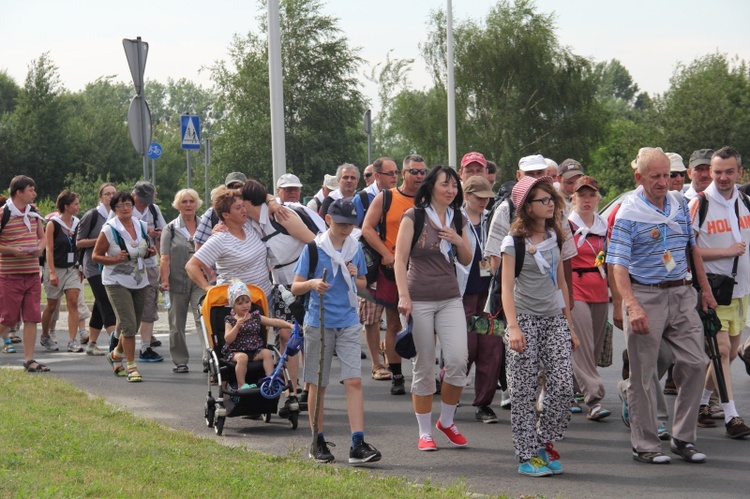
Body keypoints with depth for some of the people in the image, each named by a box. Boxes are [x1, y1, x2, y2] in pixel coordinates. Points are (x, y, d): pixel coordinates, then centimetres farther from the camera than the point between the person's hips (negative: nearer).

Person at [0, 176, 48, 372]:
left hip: (32, 272, 6)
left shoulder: (34, 213, 10)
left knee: (32, 318, 3)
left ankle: (29, 360, 6)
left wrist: (39, 248, -1)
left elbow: (42, 237, 20)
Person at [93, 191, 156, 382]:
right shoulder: (109, 230, -10)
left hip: (139, 281, 6)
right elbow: (96, 256, -6)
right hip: (117, 282, -6)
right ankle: (131, 366, -8)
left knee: (133, 325, 12)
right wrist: (116, 259, -22)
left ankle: (116, 354, 38)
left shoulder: (141, 226, 7)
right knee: (128, 324, -15)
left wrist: (149, 252, -2)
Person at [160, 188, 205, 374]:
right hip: (177, 281, 0)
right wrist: (165, 280, -13)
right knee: (177, 323, 6)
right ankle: (180, 361, 16)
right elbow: (165, 257, -2)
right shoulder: (171, 229, 5)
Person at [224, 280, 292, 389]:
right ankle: (241, 385, -27)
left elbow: (274, 322, 6)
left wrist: (290, 325, -6)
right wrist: (237, 326, -20)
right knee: (242, 357, -34)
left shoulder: (256, 317, 11)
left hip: (255, 350, 3)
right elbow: (228, 339, -9)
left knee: (267, 353, -22)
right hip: (236, 351, -3)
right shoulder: (230, 320, 2)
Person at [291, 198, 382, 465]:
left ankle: (358, 444, -12)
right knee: (318, 384, 6)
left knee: (354, 381, -9)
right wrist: (312, 283, -23)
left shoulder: (355, 249, 7)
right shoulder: (313, 248, -3)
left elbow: (363, 284, 19)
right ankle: (318, 442, 18)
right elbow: (295, 286, -2)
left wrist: (355, 277, -3)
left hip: (348, 323, 2)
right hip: (318, 323, -2)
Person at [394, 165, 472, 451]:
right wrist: (403, 296, -16)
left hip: (450, 299, 4)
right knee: (424, 366, 0)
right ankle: (425, 432, 11)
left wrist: (459, 241, -3)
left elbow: (466, 261, 17)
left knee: (459, 358, -11)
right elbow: (400, 259, -6)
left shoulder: (458, 219, 12)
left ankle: (446, 420, 9)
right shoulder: (414, 216, -3)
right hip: (419, 299, -4)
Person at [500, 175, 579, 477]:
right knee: (524, 391, -2)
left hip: (554, 319, 5)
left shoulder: (554, 237, 11)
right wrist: (513, 327, -22)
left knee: (563, 384, -6)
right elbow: (507, 287, -10)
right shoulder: (515, 241, -6)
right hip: (525, 319, -5)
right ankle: (527, 455, 5)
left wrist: (569, 325, 17)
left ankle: (546, 443, 12)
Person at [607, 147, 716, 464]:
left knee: (695, 363, 1)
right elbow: (618, 264, -16)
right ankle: (645, 445, 9)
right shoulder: (628, 214, -10)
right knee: (643, 373, 1)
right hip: (645, 295, -5)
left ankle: (683, 438, 13)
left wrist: (705, 289, 18)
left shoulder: (679, 205, 8)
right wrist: (632, 306, -26)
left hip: (682, 293, 5)